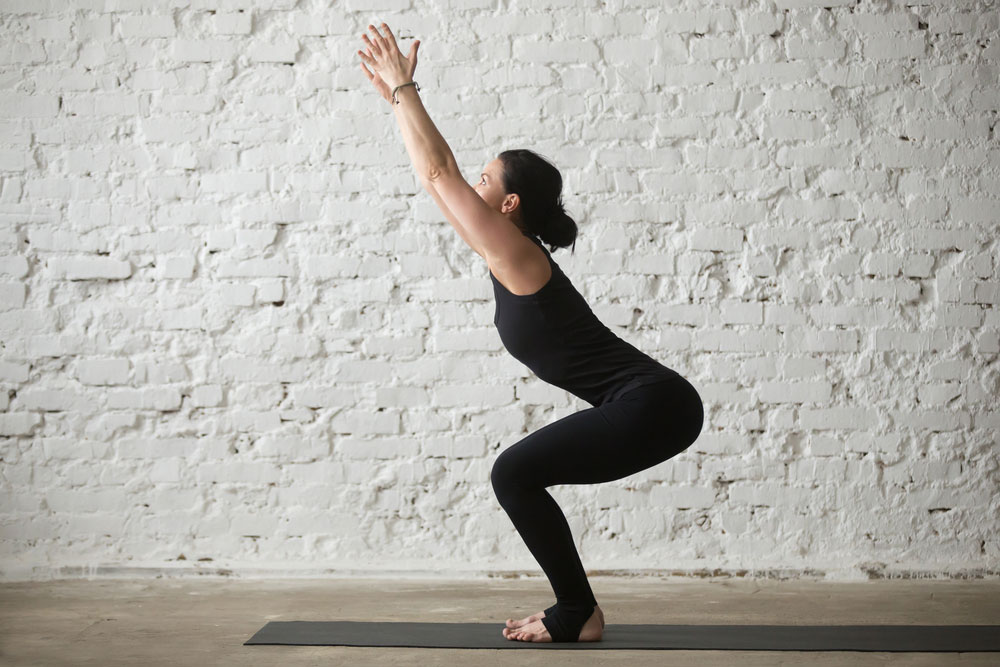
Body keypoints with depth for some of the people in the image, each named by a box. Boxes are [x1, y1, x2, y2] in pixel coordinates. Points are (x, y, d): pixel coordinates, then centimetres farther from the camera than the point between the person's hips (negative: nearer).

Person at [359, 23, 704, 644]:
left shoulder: (515, 256, -11)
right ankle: (575, 609, 18)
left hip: (652, 407, -10)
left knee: (515, 474, -6)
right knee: (519, 474, 14)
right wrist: (400, 97, 25)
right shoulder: (515, 256, 14)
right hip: (650, 406, 10)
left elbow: (437, 172, -10)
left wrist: (403, 89, -2)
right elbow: (447, 173, 21)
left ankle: (577, 614, 2)